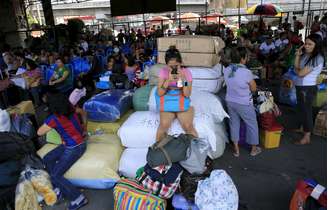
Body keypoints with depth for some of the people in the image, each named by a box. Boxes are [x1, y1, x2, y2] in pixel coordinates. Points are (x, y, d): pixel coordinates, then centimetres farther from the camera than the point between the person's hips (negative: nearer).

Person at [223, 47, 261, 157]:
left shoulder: (227, 70, -6)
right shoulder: (246, 72, -23)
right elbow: (253, 88, -10)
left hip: (230, 101, 5)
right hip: (244, 104, -5)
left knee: (234, 123, 18)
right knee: (252, 124, 16)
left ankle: (236, 149, 28)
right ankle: (254, 149, 31)